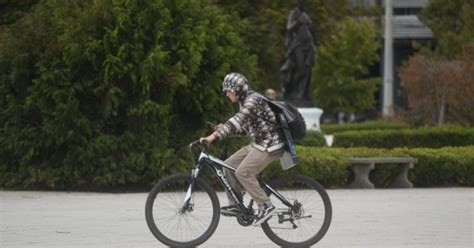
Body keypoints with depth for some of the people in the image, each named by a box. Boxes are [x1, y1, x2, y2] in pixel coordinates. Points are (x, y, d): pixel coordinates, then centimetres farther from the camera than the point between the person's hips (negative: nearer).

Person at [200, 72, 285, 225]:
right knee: (228, 165, 5)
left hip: (270, 144, -10)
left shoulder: (253, 100, -18)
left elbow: (238, 121, -31)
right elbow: (244, 128, 15)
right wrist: (223, 129, -2)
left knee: (243, 172, -20)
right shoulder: (244, 102, 12)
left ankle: (266, 206, -14)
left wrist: (215, 135, -38)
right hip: (258, 144, 10)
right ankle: (235, 205, 9)